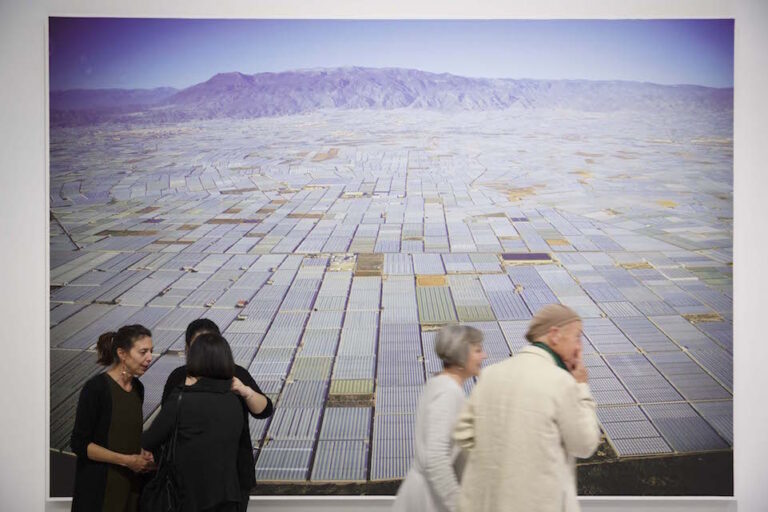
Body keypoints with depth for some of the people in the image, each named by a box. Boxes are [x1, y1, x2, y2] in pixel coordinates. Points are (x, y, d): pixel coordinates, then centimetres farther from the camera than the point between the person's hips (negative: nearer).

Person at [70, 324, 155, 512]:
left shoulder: (137, 388, 7)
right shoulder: (96, 388, -14)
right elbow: (79, 444, -14)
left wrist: (144, 457, -1)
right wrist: (127, 460, -17)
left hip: (131, 485, 6)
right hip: (99, 489, -6)